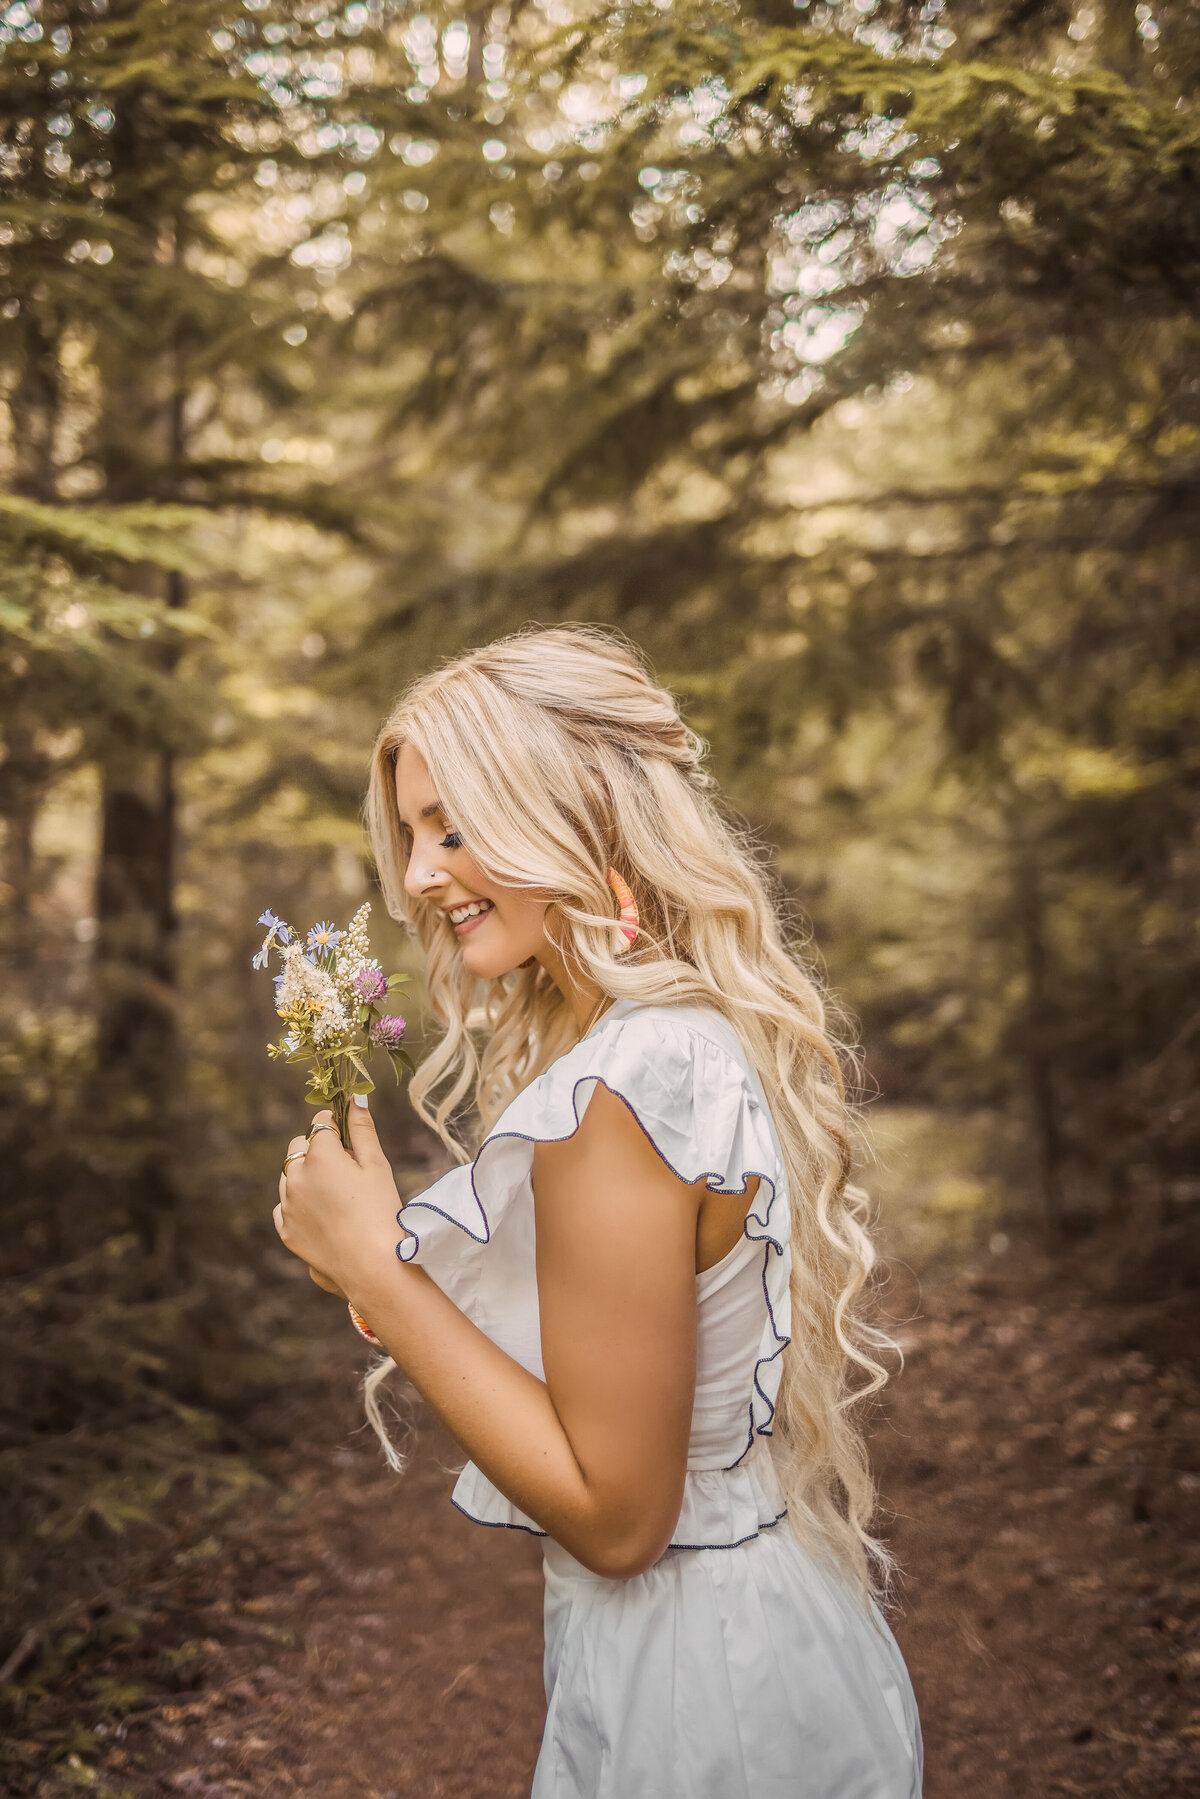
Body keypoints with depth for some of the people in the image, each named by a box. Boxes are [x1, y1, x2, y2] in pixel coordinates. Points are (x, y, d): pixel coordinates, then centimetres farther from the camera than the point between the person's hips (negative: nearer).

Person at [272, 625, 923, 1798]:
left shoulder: (618, 1095, -27)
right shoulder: (713, 1037, 2)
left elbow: (613, 1513, -23)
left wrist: (376, 1267, -20)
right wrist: (393, 1280, 5)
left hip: (691, 1697, -8)